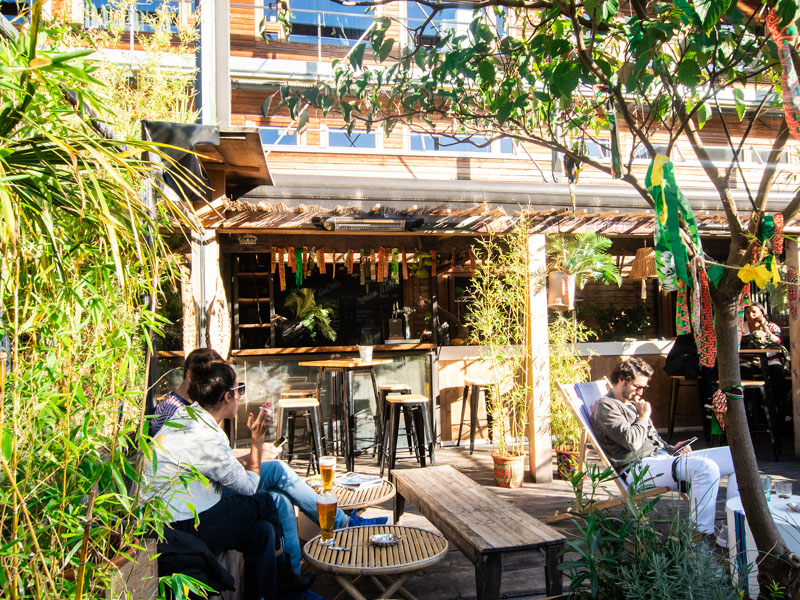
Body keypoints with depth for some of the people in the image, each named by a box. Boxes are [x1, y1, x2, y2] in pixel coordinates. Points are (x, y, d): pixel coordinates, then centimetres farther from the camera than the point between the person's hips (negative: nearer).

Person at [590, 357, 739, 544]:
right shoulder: (605, 406, -4)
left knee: (735, 456, -3)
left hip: (661, 457, 10)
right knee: (706, 468, -33)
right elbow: (632, 442, -17)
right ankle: (702, 534, -24)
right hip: (638, 467, -10)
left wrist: (671, 448, 10)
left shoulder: (633, 404, 27)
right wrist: (644, 416, -2)